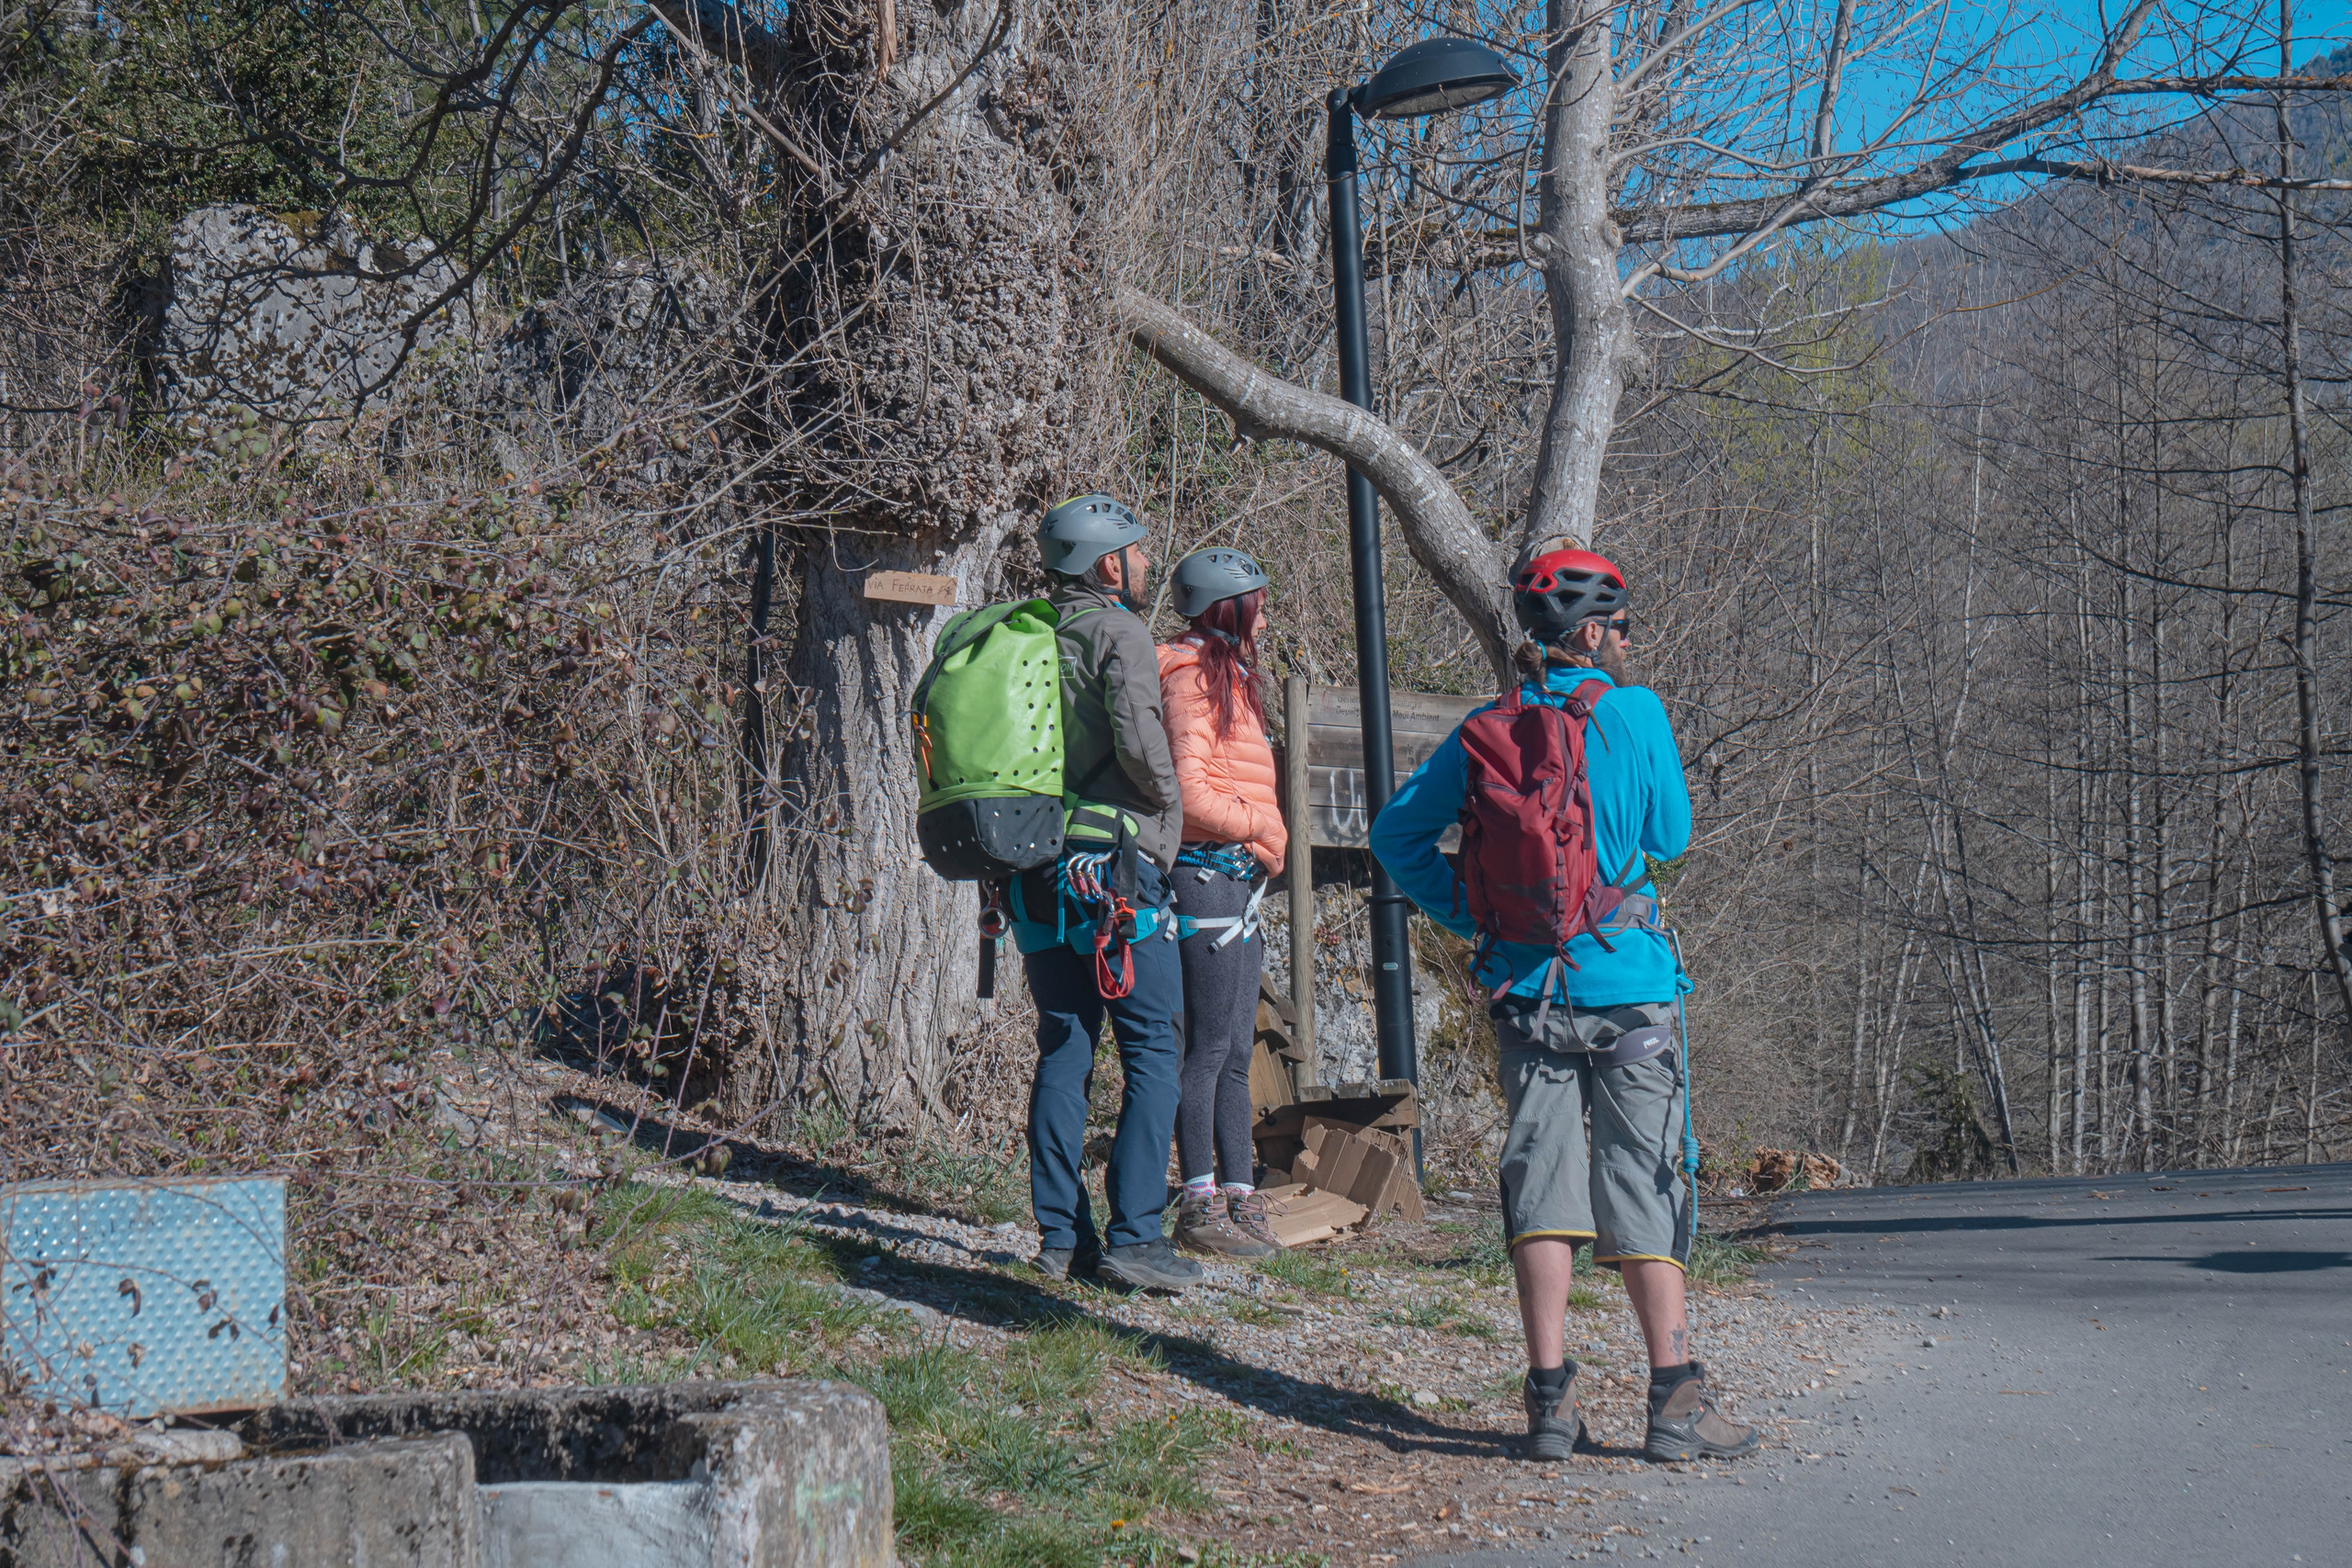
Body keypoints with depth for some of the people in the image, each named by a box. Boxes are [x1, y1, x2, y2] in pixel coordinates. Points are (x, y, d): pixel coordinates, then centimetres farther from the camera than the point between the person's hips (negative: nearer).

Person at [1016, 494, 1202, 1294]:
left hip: (1037, 867, 7)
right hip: (1117, 865, -7)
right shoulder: (1119, 633, -7)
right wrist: (1167, 801, -2)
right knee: (1152, 1050, -2)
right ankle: (1133, 1235, -7)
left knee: (1063, 1049, 10)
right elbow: (1137, 736, -21)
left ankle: (1061, 1235, 10)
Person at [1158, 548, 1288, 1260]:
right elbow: (1188, 793, -18)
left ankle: (1240, 1200, 14)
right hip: (1207, 874, -10)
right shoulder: (1195, 678, -10)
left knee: (1236, 1050, 10)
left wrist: (1262, 847, 11)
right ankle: (1199, 1204, -5)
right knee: (1208, 1046, -8)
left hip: (1238, 882, 10)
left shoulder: (1226, 677, 21)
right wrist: (1259, 829, -9)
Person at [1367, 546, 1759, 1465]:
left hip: (1526, 985, 3)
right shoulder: (1635, 712, -5)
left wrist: (1465, 916, 10)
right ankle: (1674, 1403, 1)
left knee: (1541, 1176, 4)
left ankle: (1550, 1400, 0)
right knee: (1645, 1183, 2)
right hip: (1628, 980, -3)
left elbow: (1399, 832, 6)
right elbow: (1670, 837, 2)